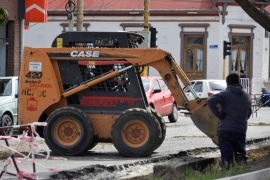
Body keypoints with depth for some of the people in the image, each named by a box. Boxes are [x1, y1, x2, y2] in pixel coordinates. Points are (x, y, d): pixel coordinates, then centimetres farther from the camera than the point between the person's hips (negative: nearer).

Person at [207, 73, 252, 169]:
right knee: (241, 154, 16)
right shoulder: (246, 96, 13)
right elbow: (249, 113, 22)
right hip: (241, 130, 4)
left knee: (226, 155, -3)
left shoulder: (225, 94, -4)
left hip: (225, 129, -4)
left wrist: (218, 114, -12)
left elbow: (211, 101, -20)